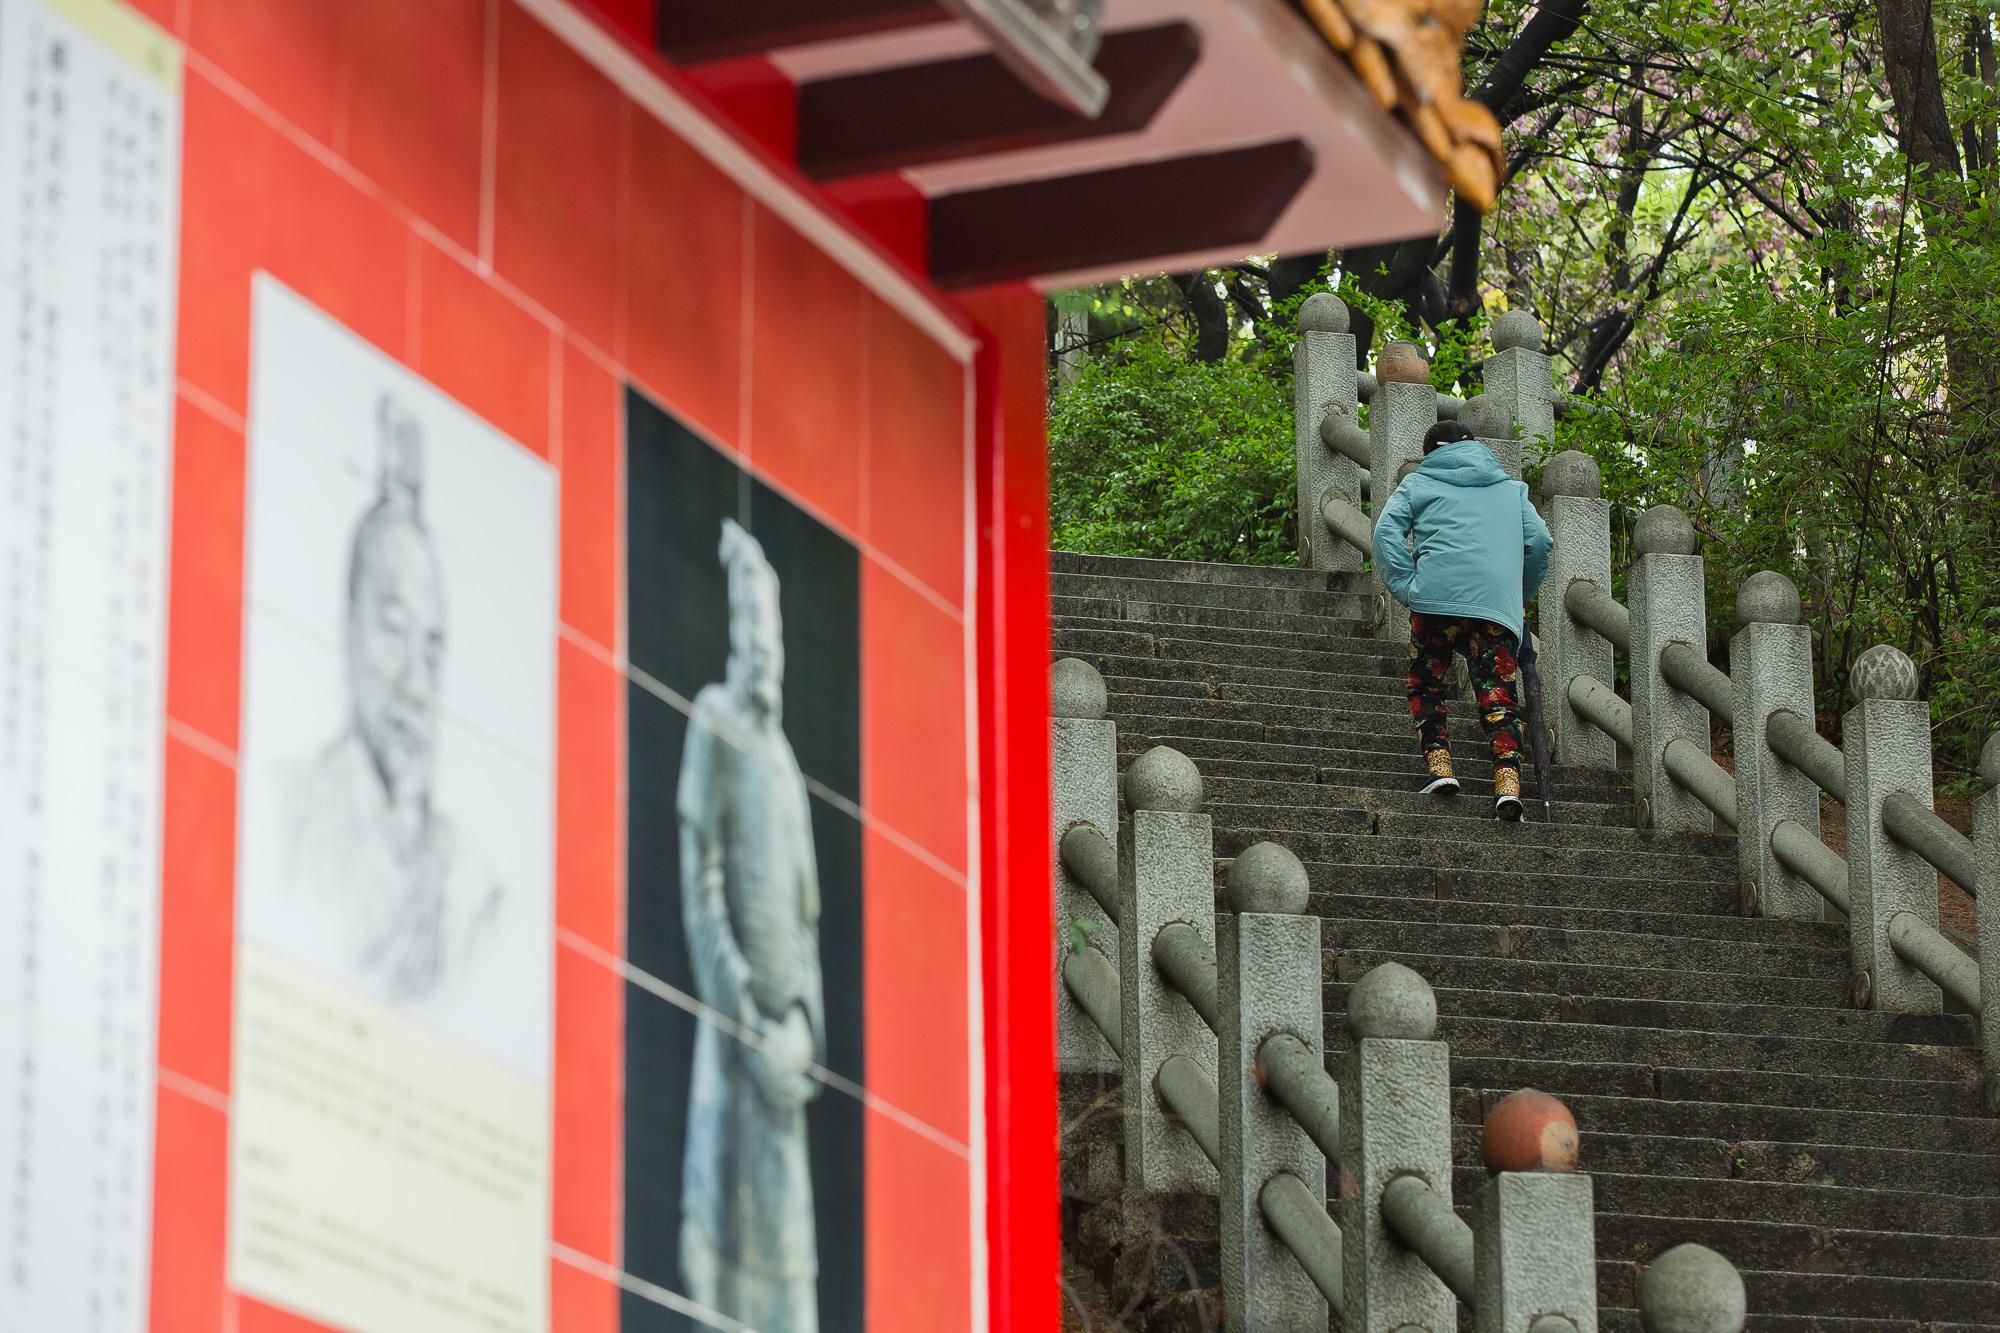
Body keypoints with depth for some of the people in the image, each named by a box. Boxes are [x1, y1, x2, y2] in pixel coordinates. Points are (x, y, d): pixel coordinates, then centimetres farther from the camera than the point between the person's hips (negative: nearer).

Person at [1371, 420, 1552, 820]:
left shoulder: (1418, 483, 20)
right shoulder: (1511, 488, 26)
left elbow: (1386, 531, 3)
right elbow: (1539, 540, 15)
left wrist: (1404, 586, 1)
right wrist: (1521, 595, 24)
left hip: (1437, 594, -1)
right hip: (1498, 603, 1)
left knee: (1426, 685, 16)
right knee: (1499, 695, -4)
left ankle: (1439, 764, -1)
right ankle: (1508, 782, -22)